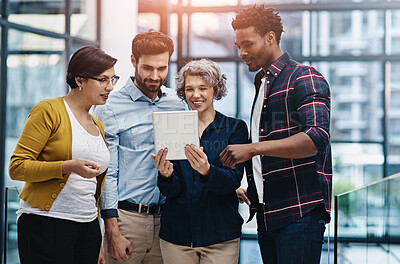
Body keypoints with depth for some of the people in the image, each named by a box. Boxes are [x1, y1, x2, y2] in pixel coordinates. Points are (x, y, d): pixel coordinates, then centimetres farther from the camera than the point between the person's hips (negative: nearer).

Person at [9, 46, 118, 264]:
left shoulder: (98, 126, 18)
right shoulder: (49, 111, -4)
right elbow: (17, 167, -10)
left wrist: (98, 244, 19)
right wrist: (68, 167, -22)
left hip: (87, 227, 6)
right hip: (44, 223, -6)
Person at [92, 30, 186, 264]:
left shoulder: (177, 103, 10)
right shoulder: (111, 108, -3)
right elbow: (107, 173, -5)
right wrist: (113, 232, -10)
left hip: (165, 217, 4)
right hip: (127, 216, -4)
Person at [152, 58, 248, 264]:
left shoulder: (235, 128, 1)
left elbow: (233, 181, -10)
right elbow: (170, 191, 1)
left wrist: (206, 171, -30)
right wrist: (165, 175, -22)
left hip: (220, 235, -2)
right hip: (176, 235, 2)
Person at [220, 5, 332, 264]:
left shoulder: (304, 78, -6)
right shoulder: (263, 86, 22)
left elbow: (316, 138, -21)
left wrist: (252, 148, -24)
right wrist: (251, 190, 13)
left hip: (301, 211, -8)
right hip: (267, 213, 8)